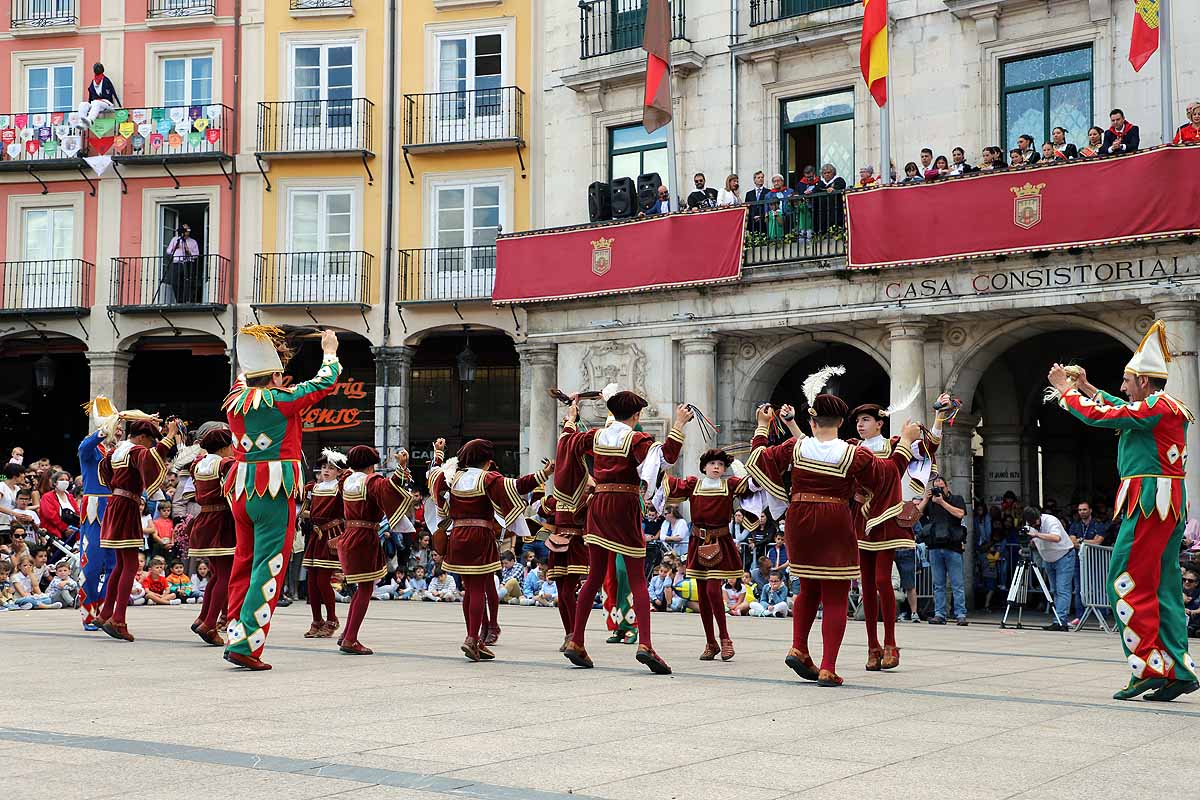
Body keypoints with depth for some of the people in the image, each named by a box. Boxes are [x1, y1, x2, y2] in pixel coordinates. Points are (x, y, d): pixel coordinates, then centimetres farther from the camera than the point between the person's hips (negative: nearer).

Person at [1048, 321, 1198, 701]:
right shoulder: (1168, 407, 17)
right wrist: (1085, 387, 34)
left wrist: (1065, 389, 0)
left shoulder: (1157, 407, -13)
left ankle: (1149, 667, -10)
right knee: (1163, 585, 9)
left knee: (1127, 581, -8)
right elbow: (1119, 412, 33)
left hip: (1150, 502, -10)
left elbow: (1097, 415, -15)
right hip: (1167, 504, 10)